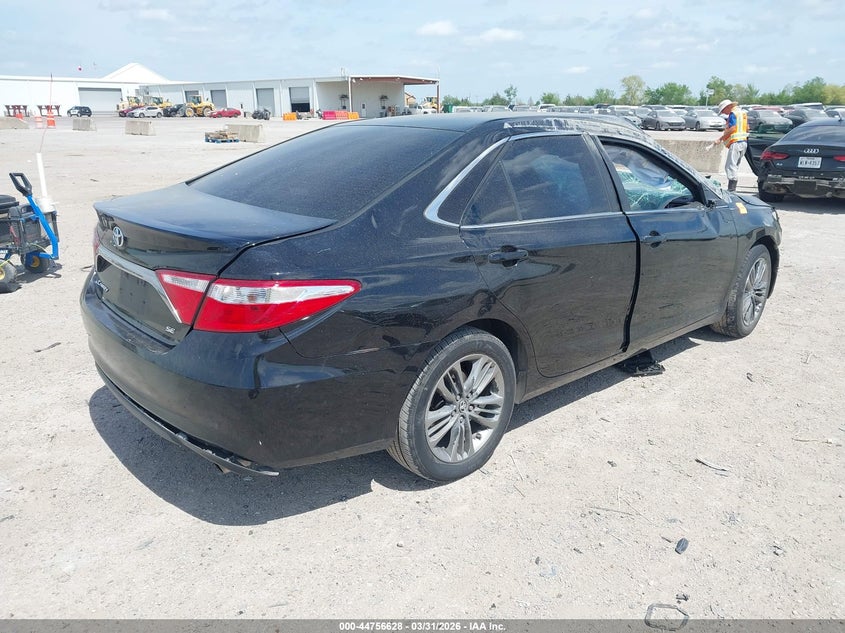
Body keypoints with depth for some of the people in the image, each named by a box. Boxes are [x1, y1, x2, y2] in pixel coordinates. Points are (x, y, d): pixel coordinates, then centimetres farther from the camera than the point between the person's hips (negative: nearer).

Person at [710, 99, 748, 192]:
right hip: (744, 141, 10)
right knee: (735, 166, 15)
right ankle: (733, 188, 16)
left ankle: (731, 189, -18)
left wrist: (720, 139, -18)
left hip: (736, 142, -10)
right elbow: (746, 128, 22)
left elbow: (732, 128, -19)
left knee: (731, 165, -12)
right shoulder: (743, 113, 19)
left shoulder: (733, 113, -9)